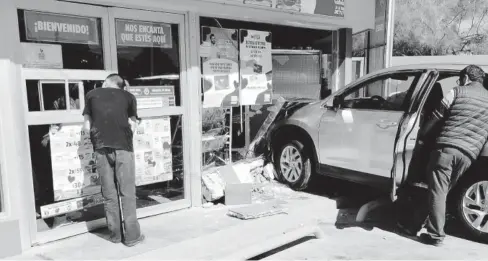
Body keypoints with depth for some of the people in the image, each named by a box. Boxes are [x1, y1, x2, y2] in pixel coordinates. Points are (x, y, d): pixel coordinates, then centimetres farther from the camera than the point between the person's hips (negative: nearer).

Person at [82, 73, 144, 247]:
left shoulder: (91, 95, 15)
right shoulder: (128, 96, 12)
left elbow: (87, 126, 12)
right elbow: (132, 126, 10)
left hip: (101, 148, 1)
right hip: (123, 147, -1)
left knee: (109, 194, 9)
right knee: (127, 192, 3)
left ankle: (115, 234, 17)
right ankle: (131, 235, 6)